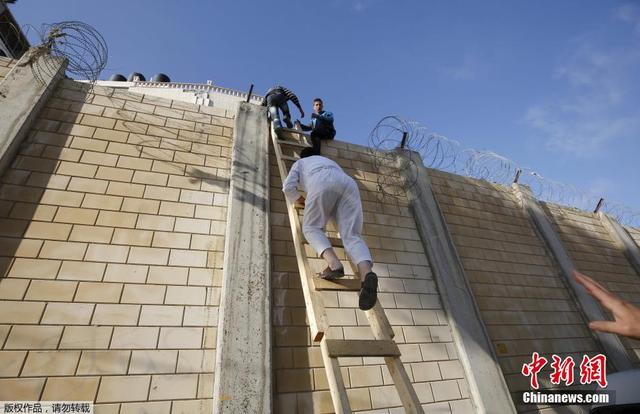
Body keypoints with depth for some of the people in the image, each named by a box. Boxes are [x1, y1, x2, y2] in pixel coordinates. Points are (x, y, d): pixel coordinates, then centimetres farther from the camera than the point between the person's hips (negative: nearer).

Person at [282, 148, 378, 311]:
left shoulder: (300, 163, 36)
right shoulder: (329, 161, 48)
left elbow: (288, 187, 21)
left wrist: (300, 200, 39)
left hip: (322, 183, -3)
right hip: (349, 184, 4)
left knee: (312, 228, 5)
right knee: (352, 236, -8)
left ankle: (333, 263, -24)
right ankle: (366, 272, -37)